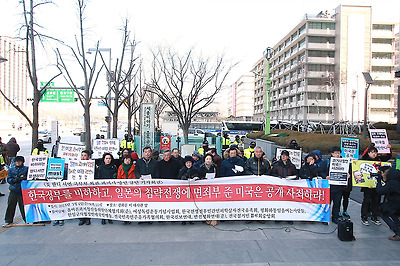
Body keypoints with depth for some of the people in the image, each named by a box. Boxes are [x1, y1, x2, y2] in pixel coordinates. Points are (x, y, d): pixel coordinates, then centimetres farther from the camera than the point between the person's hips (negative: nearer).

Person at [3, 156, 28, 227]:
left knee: (23, 205, 1)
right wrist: (15, 180, -12)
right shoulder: (11, 169, 12)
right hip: (13, 191, 3)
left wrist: (23, 178, -18)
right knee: (10, 206, 8)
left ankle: (27, 219, 13)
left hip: (22, 190, -3)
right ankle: (8, 220, 24)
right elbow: (8, 179, 7)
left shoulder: (26, 169, 3)